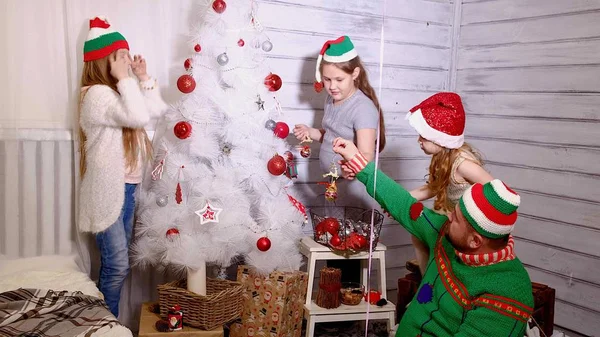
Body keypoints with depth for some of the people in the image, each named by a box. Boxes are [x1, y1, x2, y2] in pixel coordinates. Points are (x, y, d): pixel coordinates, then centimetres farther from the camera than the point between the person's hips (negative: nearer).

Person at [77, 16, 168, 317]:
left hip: (125, 186, 10)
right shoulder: (97, 94, -16)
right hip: (107, 190, -10)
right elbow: (138, 116, -29)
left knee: (116, 264, 15)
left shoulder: (117, 91, 15)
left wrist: (143, 77, 7)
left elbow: (157, 110, 12)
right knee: (116, 266, -5)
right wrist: (125, 78, -19)